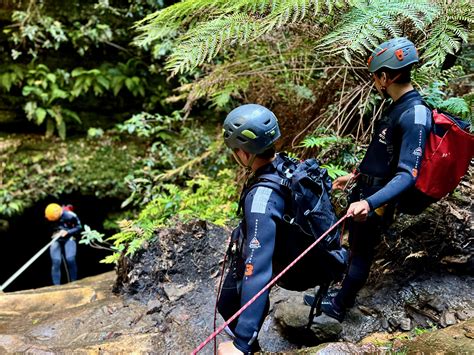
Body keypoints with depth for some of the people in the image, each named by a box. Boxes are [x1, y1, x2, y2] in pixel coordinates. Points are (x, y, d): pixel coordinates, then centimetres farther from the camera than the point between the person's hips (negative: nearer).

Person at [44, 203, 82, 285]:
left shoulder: (70, 215, -19)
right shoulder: (48, 217, -9)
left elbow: (79, 227, -7)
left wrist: (67, 232, -20)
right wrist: (54, 233, -6)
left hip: (69, 239, -2)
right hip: (56, 240, 2)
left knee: (70, 259, -21)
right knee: (56, 261, -14)